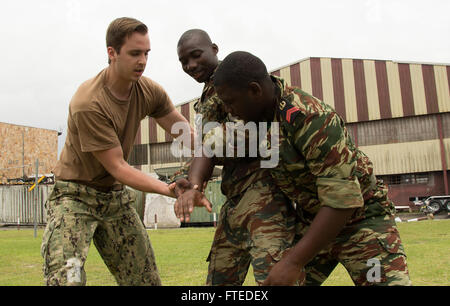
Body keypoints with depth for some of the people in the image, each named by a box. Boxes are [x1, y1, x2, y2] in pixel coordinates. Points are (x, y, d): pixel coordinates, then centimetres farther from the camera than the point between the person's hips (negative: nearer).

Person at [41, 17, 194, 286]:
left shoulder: (149, 91, -7)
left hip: (116, 196, 6)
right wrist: (168, 189, -30)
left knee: (146, 279, 5)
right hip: (76, 197, -5)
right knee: (66, 278, -21)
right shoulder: (89, 103, -25)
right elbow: (117, 167, -23)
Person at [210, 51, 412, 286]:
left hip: (361, 218, -6)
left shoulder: (311, 118, -31)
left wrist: (294, 262, -35)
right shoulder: (262, 107, -6)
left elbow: (344, 199, -33)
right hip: (313, 221, 7)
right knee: (276, 281, 1)